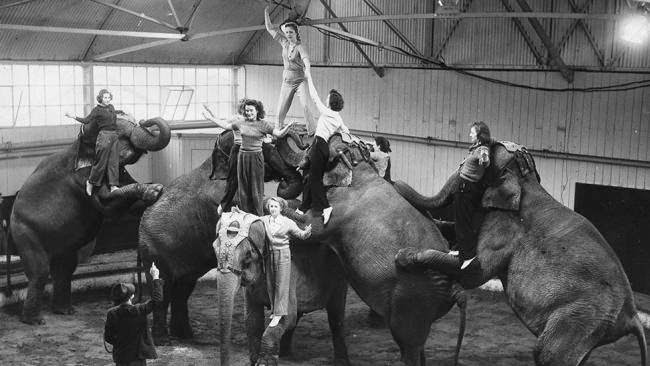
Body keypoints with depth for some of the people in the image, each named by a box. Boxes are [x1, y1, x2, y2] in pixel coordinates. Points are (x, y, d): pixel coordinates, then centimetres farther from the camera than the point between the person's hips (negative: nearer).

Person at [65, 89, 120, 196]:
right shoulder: (97, 110, -3)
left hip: (114, 135, 6)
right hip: (104, 135, -6)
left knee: (114, 162, 1)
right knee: (101, 161, -4)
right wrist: (73, 117, -14)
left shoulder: (111, 107, 14)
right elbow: (86, 120, -10)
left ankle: (113, 185, 1)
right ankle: (91, 182, 13)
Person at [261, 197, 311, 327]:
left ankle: (278, 314, 1)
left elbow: (300, 234, -1)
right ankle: (275, 310, 24)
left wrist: (307, 232, -22)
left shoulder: (287, 222, -5)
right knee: (271, 284, 9)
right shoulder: (264, 220, 2)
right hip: (269, 253, 4)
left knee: (281, 284, -2)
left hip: (283, 254, -4)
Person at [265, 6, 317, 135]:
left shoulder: (300, 47, -11)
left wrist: (307, 73, -48)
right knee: (280, 110, 2)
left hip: (300, 81, -5)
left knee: (306, 106, -19)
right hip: (287, 82, 5)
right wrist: (266, 13, 6)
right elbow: (270, 29, 11)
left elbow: (307, 61, -29)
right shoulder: (284, 42, 4)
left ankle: (312, 132, -16)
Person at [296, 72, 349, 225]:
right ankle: (304, 207, 18)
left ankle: (325, 207, -14)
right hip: (324, 147, 8)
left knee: (315, 178, -7)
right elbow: (346, 132, 22)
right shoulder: (338, 118, 12)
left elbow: (314, 96, -4)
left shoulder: (326, 112, -9)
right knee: (311, 177, 12)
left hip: (319, 145, -8)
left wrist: (309, 78, 5)